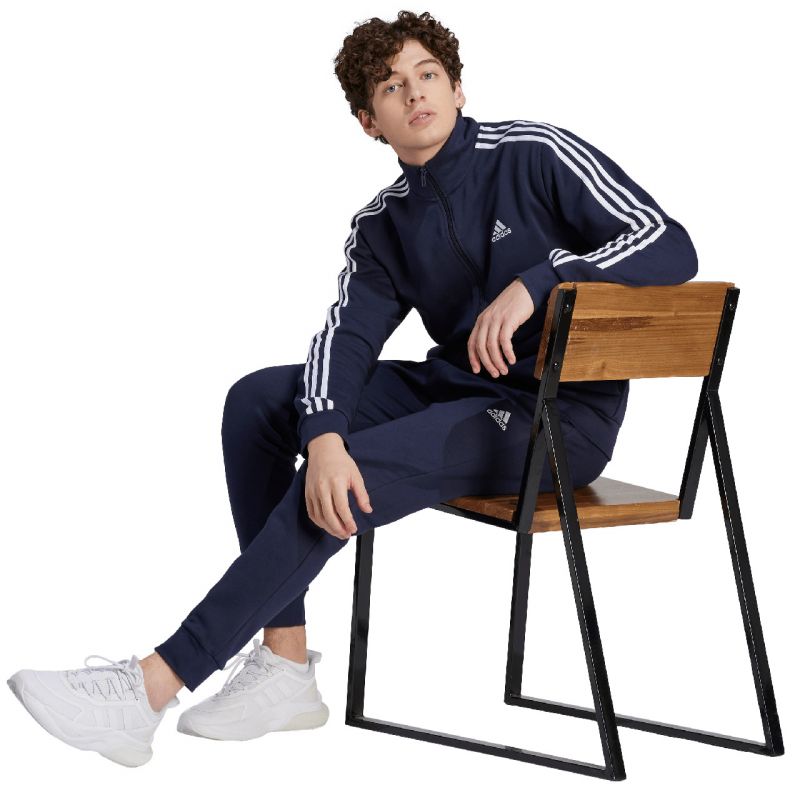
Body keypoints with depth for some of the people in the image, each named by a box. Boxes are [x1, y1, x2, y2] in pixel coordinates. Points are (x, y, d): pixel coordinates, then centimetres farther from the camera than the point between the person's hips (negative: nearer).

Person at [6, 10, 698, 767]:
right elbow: (346, 337, -6)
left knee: (351, 484, -26)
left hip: (557, 418, -7)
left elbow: (670, 247, -13)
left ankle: (151, 687, -22)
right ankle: (284, 664, -10)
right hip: (455, 388, 7)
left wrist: (531, 282, -24)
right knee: (258, 400, -5)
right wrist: (324, 439, -26)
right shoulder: (382, 225, 9)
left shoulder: (537, 155, -6)